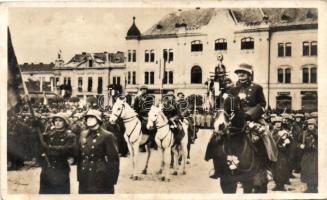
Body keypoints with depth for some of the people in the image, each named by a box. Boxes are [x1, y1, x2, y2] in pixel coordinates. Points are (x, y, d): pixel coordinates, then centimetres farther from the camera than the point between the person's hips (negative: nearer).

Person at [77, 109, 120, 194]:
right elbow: (79, 157, 13)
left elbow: (113, 159, -11)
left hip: (100, 179, -6)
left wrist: (111, 180, -14)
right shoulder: (83, 136, 10)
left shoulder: (107, 136, -8)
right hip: (85, 180, 6)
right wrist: (79, 176, 8)